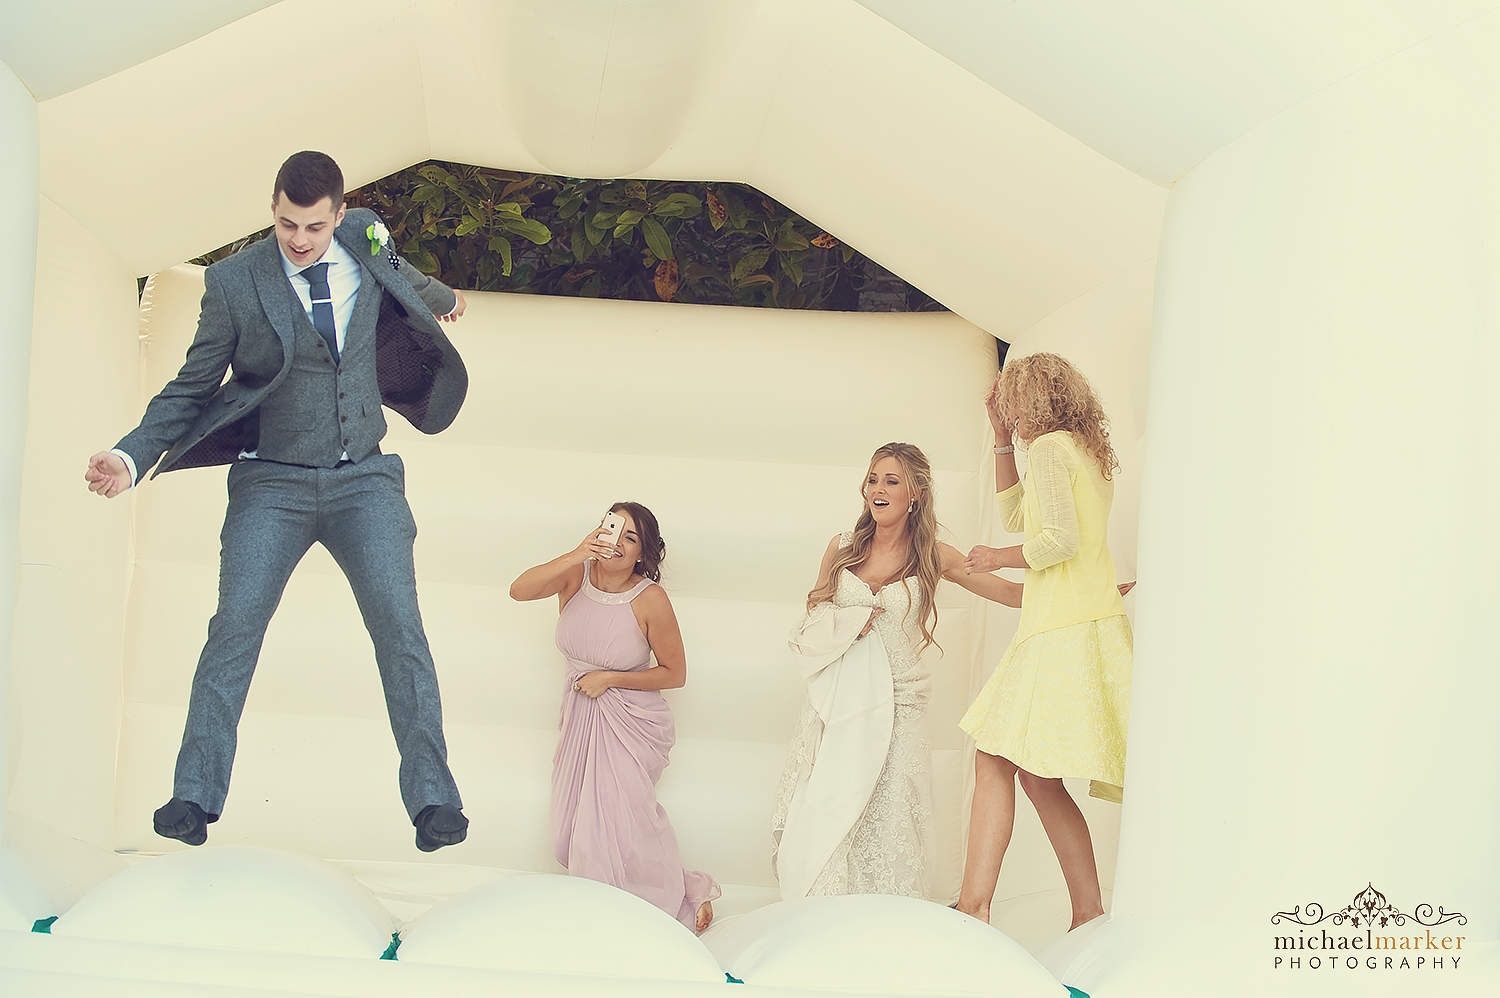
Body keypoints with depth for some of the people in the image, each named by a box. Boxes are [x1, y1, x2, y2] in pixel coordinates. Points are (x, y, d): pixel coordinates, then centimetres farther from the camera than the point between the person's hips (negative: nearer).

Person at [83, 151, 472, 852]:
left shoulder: (366, 240, 4)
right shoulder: (232, 281, -3)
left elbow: (403, 278, 30)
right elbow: (191, 388, 2)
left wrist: (442, 298, 50)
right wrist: (131, 457, -11)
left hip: (363, 481, 1)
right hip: (274, 485, -1)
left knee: (400, 628, -13)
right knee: (234, 627, -15)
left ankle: (433, 800, -7)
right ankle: (194, 798, -7)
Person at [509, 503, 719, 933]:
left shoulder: (650, 599, -15)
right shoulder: (576, 574, -6)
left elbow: (674, 673, -7)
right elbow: (519, 590, -24)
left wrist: (609, 678, -14)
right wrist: (576, 555, -34)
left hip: (631, 724, -5)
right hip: (580, 719, 5)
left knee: (619, 828, -11)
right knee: (573, 836, 5)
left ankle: (684, 897, 12)